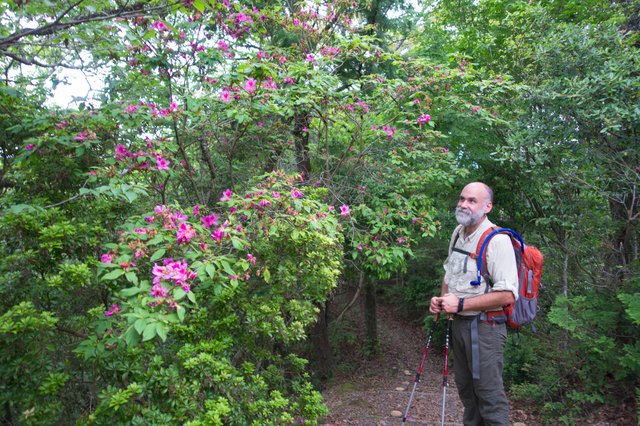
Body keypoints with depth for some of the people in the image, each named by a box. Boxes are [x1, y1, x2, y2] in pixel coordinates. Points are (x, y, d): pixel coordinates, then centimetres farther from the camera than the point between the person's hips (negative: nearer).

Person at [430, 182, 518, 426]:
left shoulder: (497, 240, -19)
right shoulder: (458, 233, 6)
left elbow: (507, 295, -24)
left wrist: (461, 304, -22)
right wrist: (442, 299, 4)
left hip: (485, 327, -8)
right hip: (459, 323, 8)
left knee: (489, 394, 1)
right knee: (465, 387, 20)